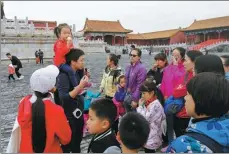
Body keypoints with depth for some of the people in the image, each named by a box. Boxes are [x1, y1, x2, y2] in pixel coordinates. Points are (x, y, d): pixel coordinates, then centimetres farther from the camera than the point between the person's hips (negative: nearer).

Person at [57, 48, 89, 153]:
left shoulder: (77, 73, 2)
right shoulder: (63, 75, -20)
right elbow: (63, 98, -29)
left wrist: (84, 85, -4)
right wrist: (80, 86, -31)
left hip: (79, 114, 7)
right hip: (68, 117, -7)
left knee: (77, 143, 23)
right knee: (67, 146, 9)